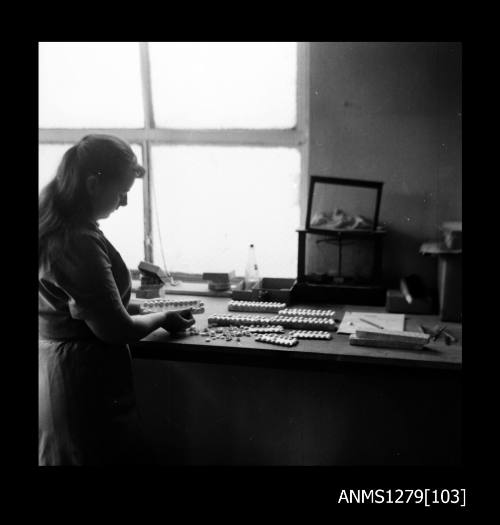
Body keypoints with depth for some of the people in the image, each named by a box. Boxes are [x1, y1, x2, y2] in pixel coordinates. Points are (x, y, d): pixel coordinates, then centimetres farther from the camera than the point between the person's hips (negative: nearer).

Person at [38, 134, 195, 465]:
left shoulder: (51, 225, 3)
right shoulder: (79, 241, -26)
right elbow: (115, 330, -21)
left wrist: (128, 305, 12)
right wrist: (164, 319, -5)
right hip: (85, 385, -10)